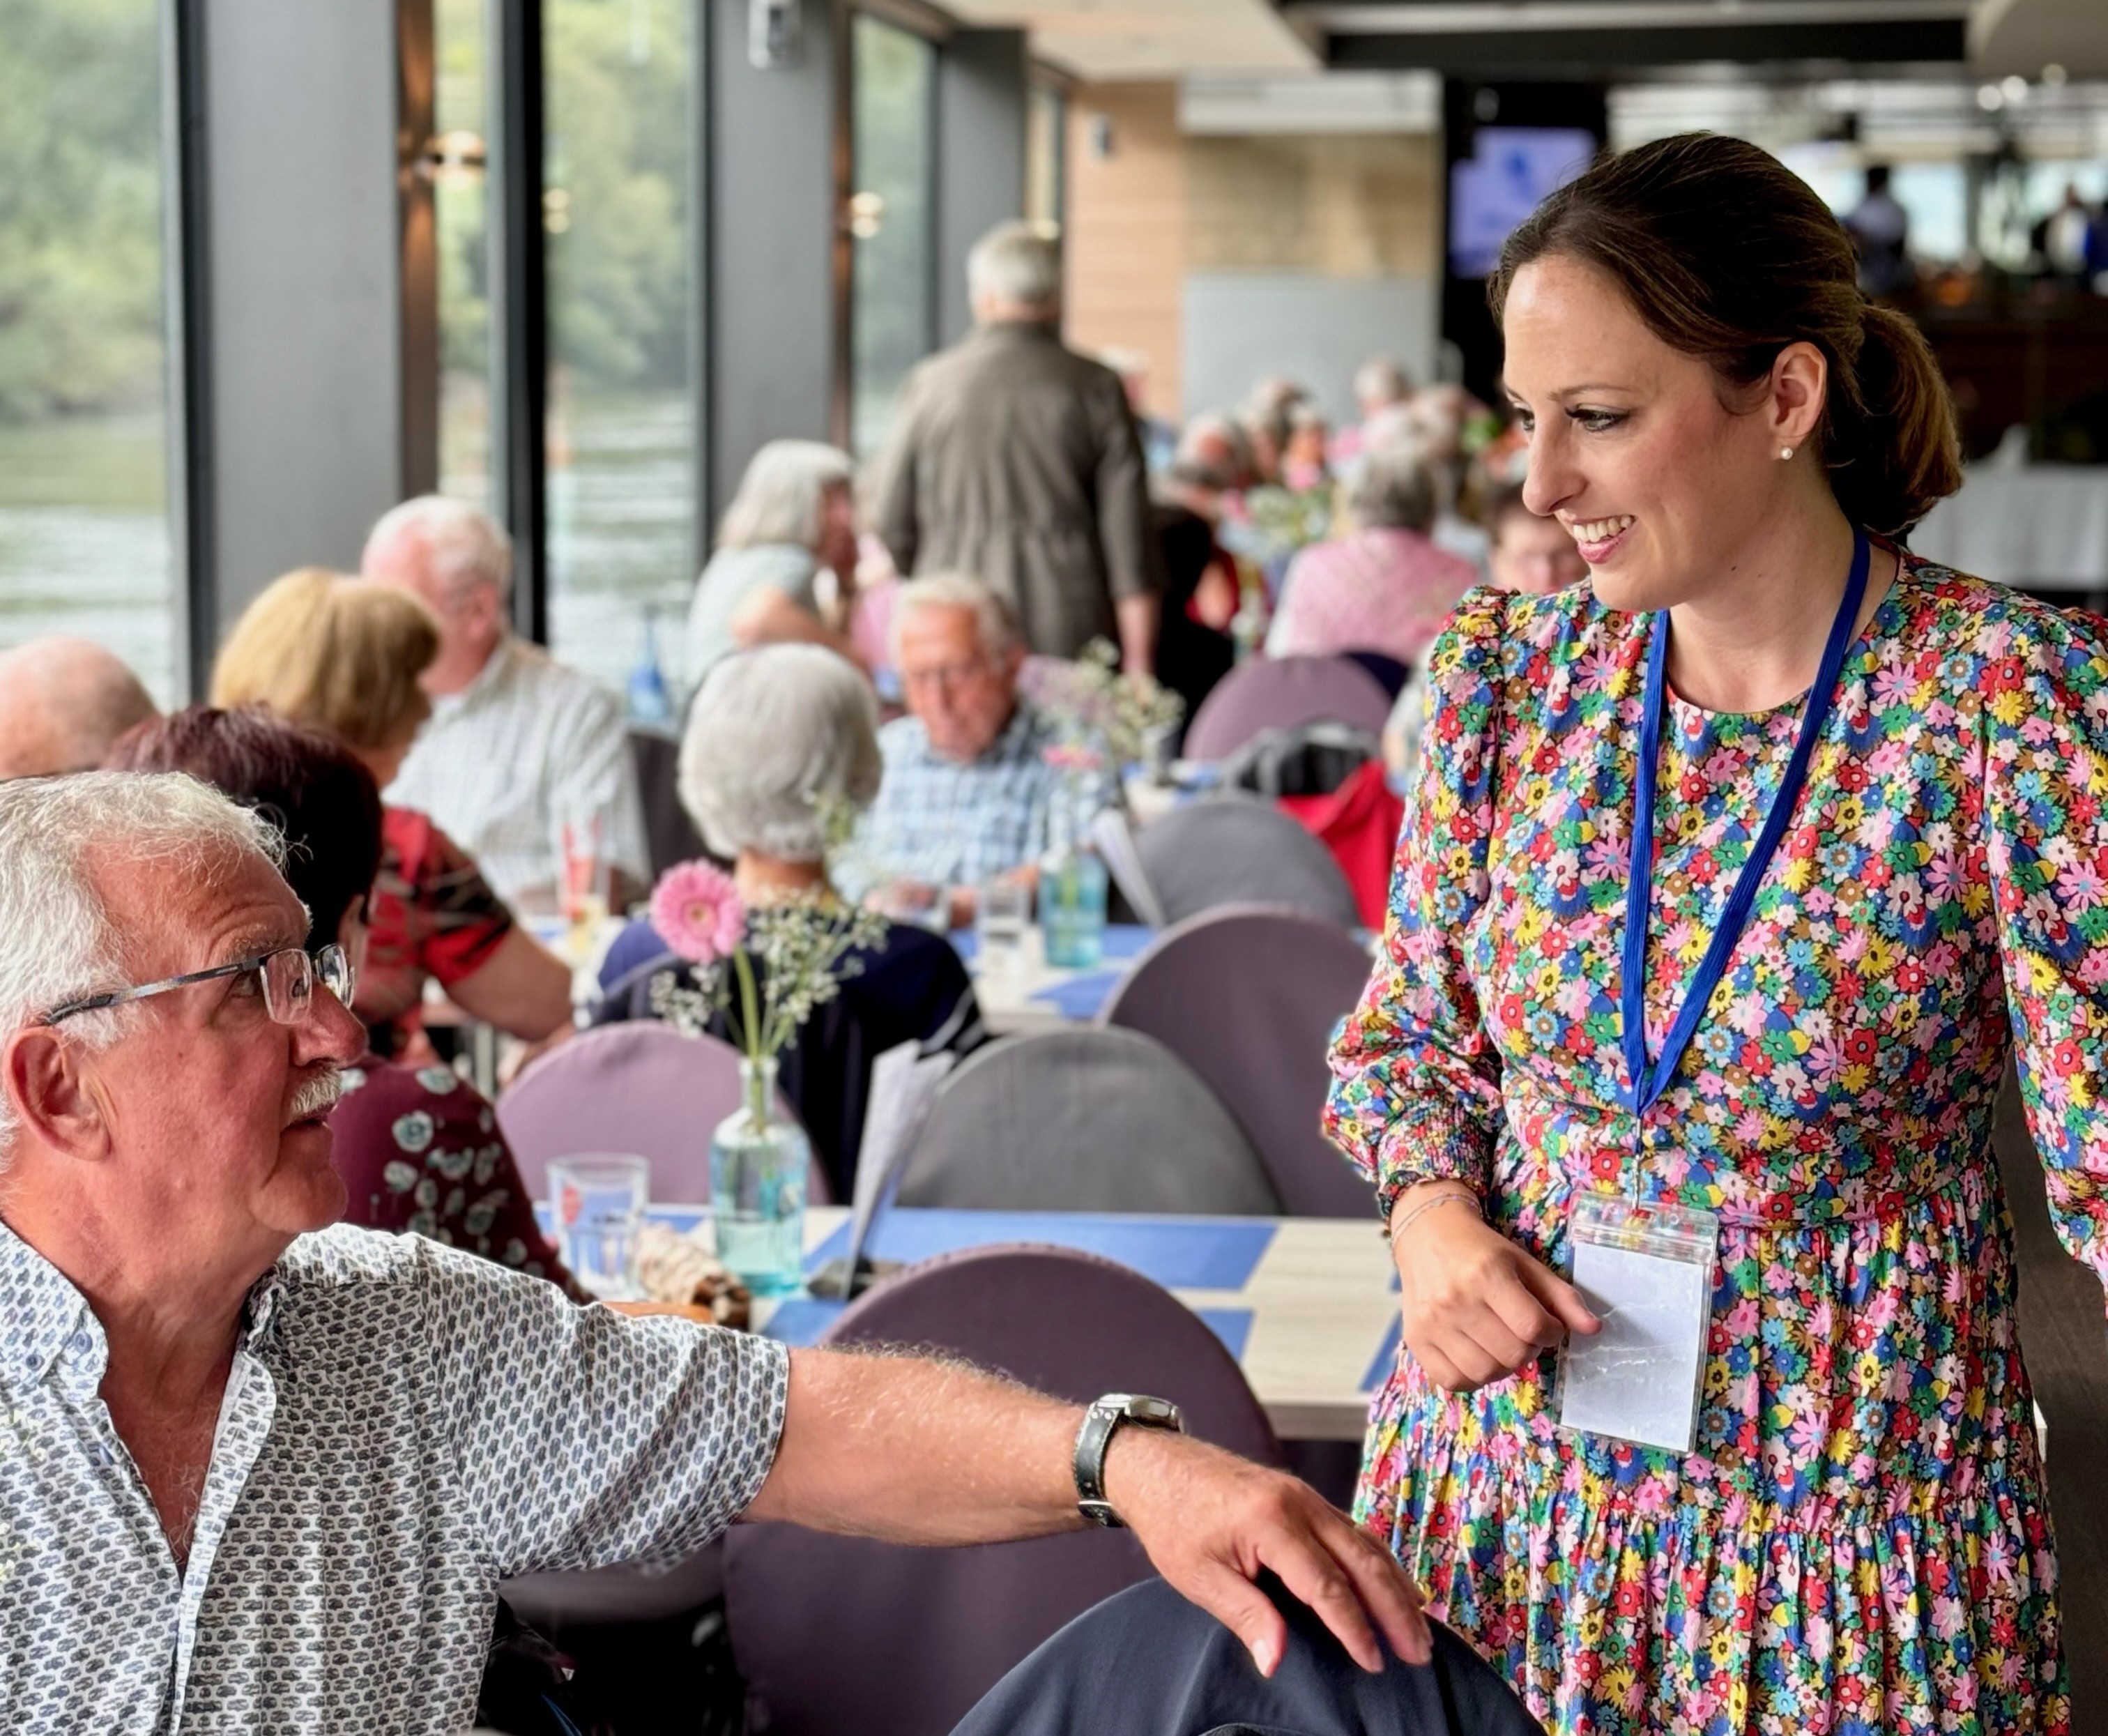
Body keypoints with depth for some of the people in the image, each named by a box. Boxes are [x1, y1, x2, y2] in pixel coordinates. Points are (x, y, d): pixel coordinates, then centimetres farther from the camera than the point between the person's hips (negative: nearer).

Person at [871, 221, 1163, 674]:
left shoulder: (929, 385, 3)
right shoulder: (1097, 388, 1)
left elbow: (891, 522, 7)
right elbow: (1129, 531, -2)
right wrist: (1138, 663, 2)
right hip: (1071, 636, -1)